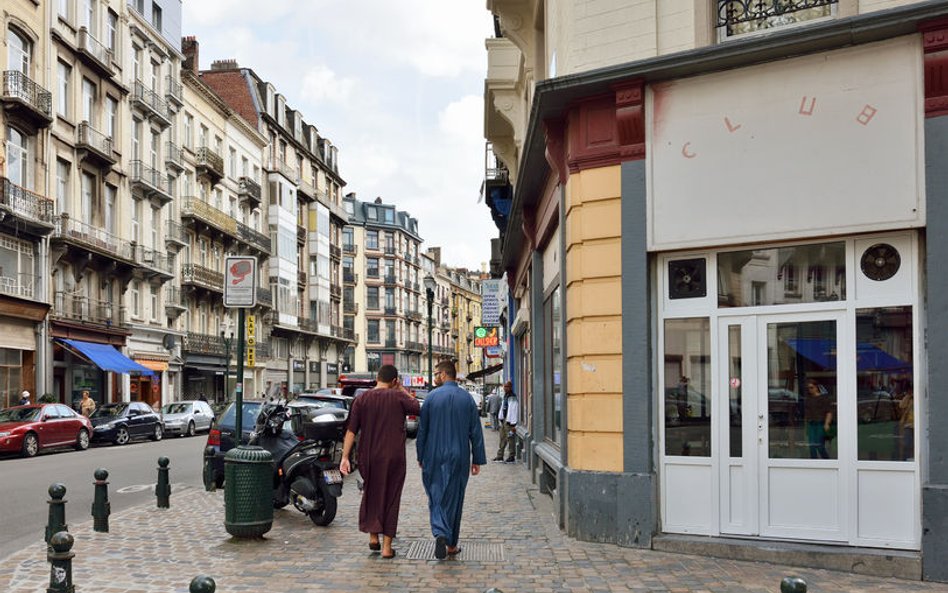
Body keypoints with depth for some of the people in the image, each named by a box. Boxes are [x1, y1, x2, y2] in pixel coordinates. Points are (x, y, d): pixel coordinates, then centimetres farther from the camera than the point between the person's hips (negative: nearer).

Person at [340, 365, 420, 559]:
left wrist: (345, 457, -3)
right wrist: (402, 390, 10)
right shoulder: (398, 397, -7)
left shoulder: (361, 399, -1)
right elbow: (419, 408, 7)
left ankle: (373, 537, 22)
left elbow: (351, 431, -4)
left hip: (368, 458, 2)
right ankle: (386, 546, 7)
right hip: (394, 457, -2)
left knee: (371, 494, 21)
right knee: (390, 498, 7)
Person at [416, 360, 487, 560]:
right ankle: (451, 544, 20)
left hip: (434, 457, -2)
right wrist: (477, 460, 5)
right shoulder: (467, 398, 0)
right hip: (459, 458, 2)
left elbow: (422, 429, -1)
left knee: (436, 497, 6)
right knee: (454, 498, 12)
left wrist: (421, 457, 9)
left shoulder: (432, 397, -5)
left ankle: (440, 533, -18)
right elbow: (476, 432, 1)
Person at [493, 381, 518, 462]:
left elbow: (514, 411, -18)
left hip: (509, 421, -9)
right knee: (502, 438, 12)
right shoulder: (505, 396, 14)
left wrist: (513, 424, -20)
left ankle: (511, 457, 5)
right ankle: (500, 456, 18)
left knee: (510, 439, -2)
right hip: (504, 420, 9)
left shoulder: (513, 398, -15)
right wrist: (501, 419, 17)